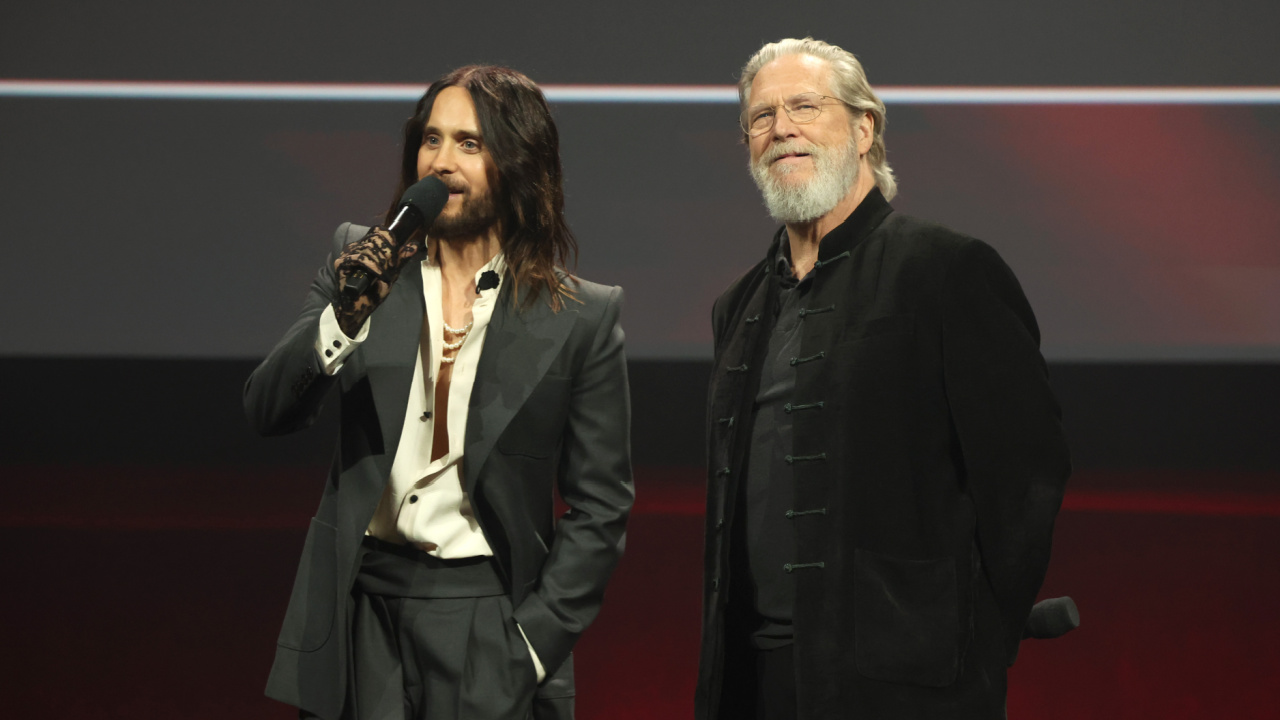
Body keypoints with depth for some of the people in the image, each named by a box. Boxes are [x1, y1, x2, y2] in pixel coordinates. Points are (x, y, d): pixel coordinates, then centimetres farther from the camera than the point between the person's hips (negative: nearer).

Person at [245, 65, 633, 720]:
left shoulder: (582, 318, -1)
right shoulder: (363, 262, 7)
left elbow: (598, 506, 1)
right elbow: (267, 413, 0)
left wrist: (529, 646, -6)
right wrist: (345, 316, -16)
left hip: (486, 616, -2)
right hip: (361, 609, 2)